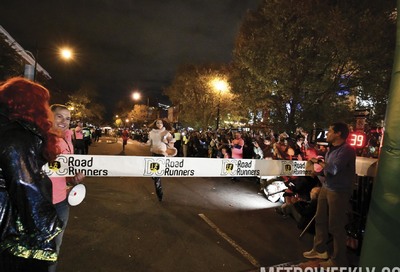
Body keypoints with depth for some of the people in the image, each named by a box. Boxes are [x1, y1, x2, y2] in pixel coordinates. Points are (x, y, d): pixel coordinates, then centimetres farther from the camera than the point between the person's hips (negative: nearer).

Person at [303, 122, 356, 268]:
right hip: (326, 187, 9)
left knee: (335, 226, 2)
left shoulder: (347, 149, -17)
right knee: (320, 219, 16)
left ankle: (339, 261, 20)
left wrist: (319, 162, -13)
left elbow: (334, 169, -27)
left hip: (338, 191, -8)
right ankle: (319, 249, 34)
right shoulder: (331, 148, 12)